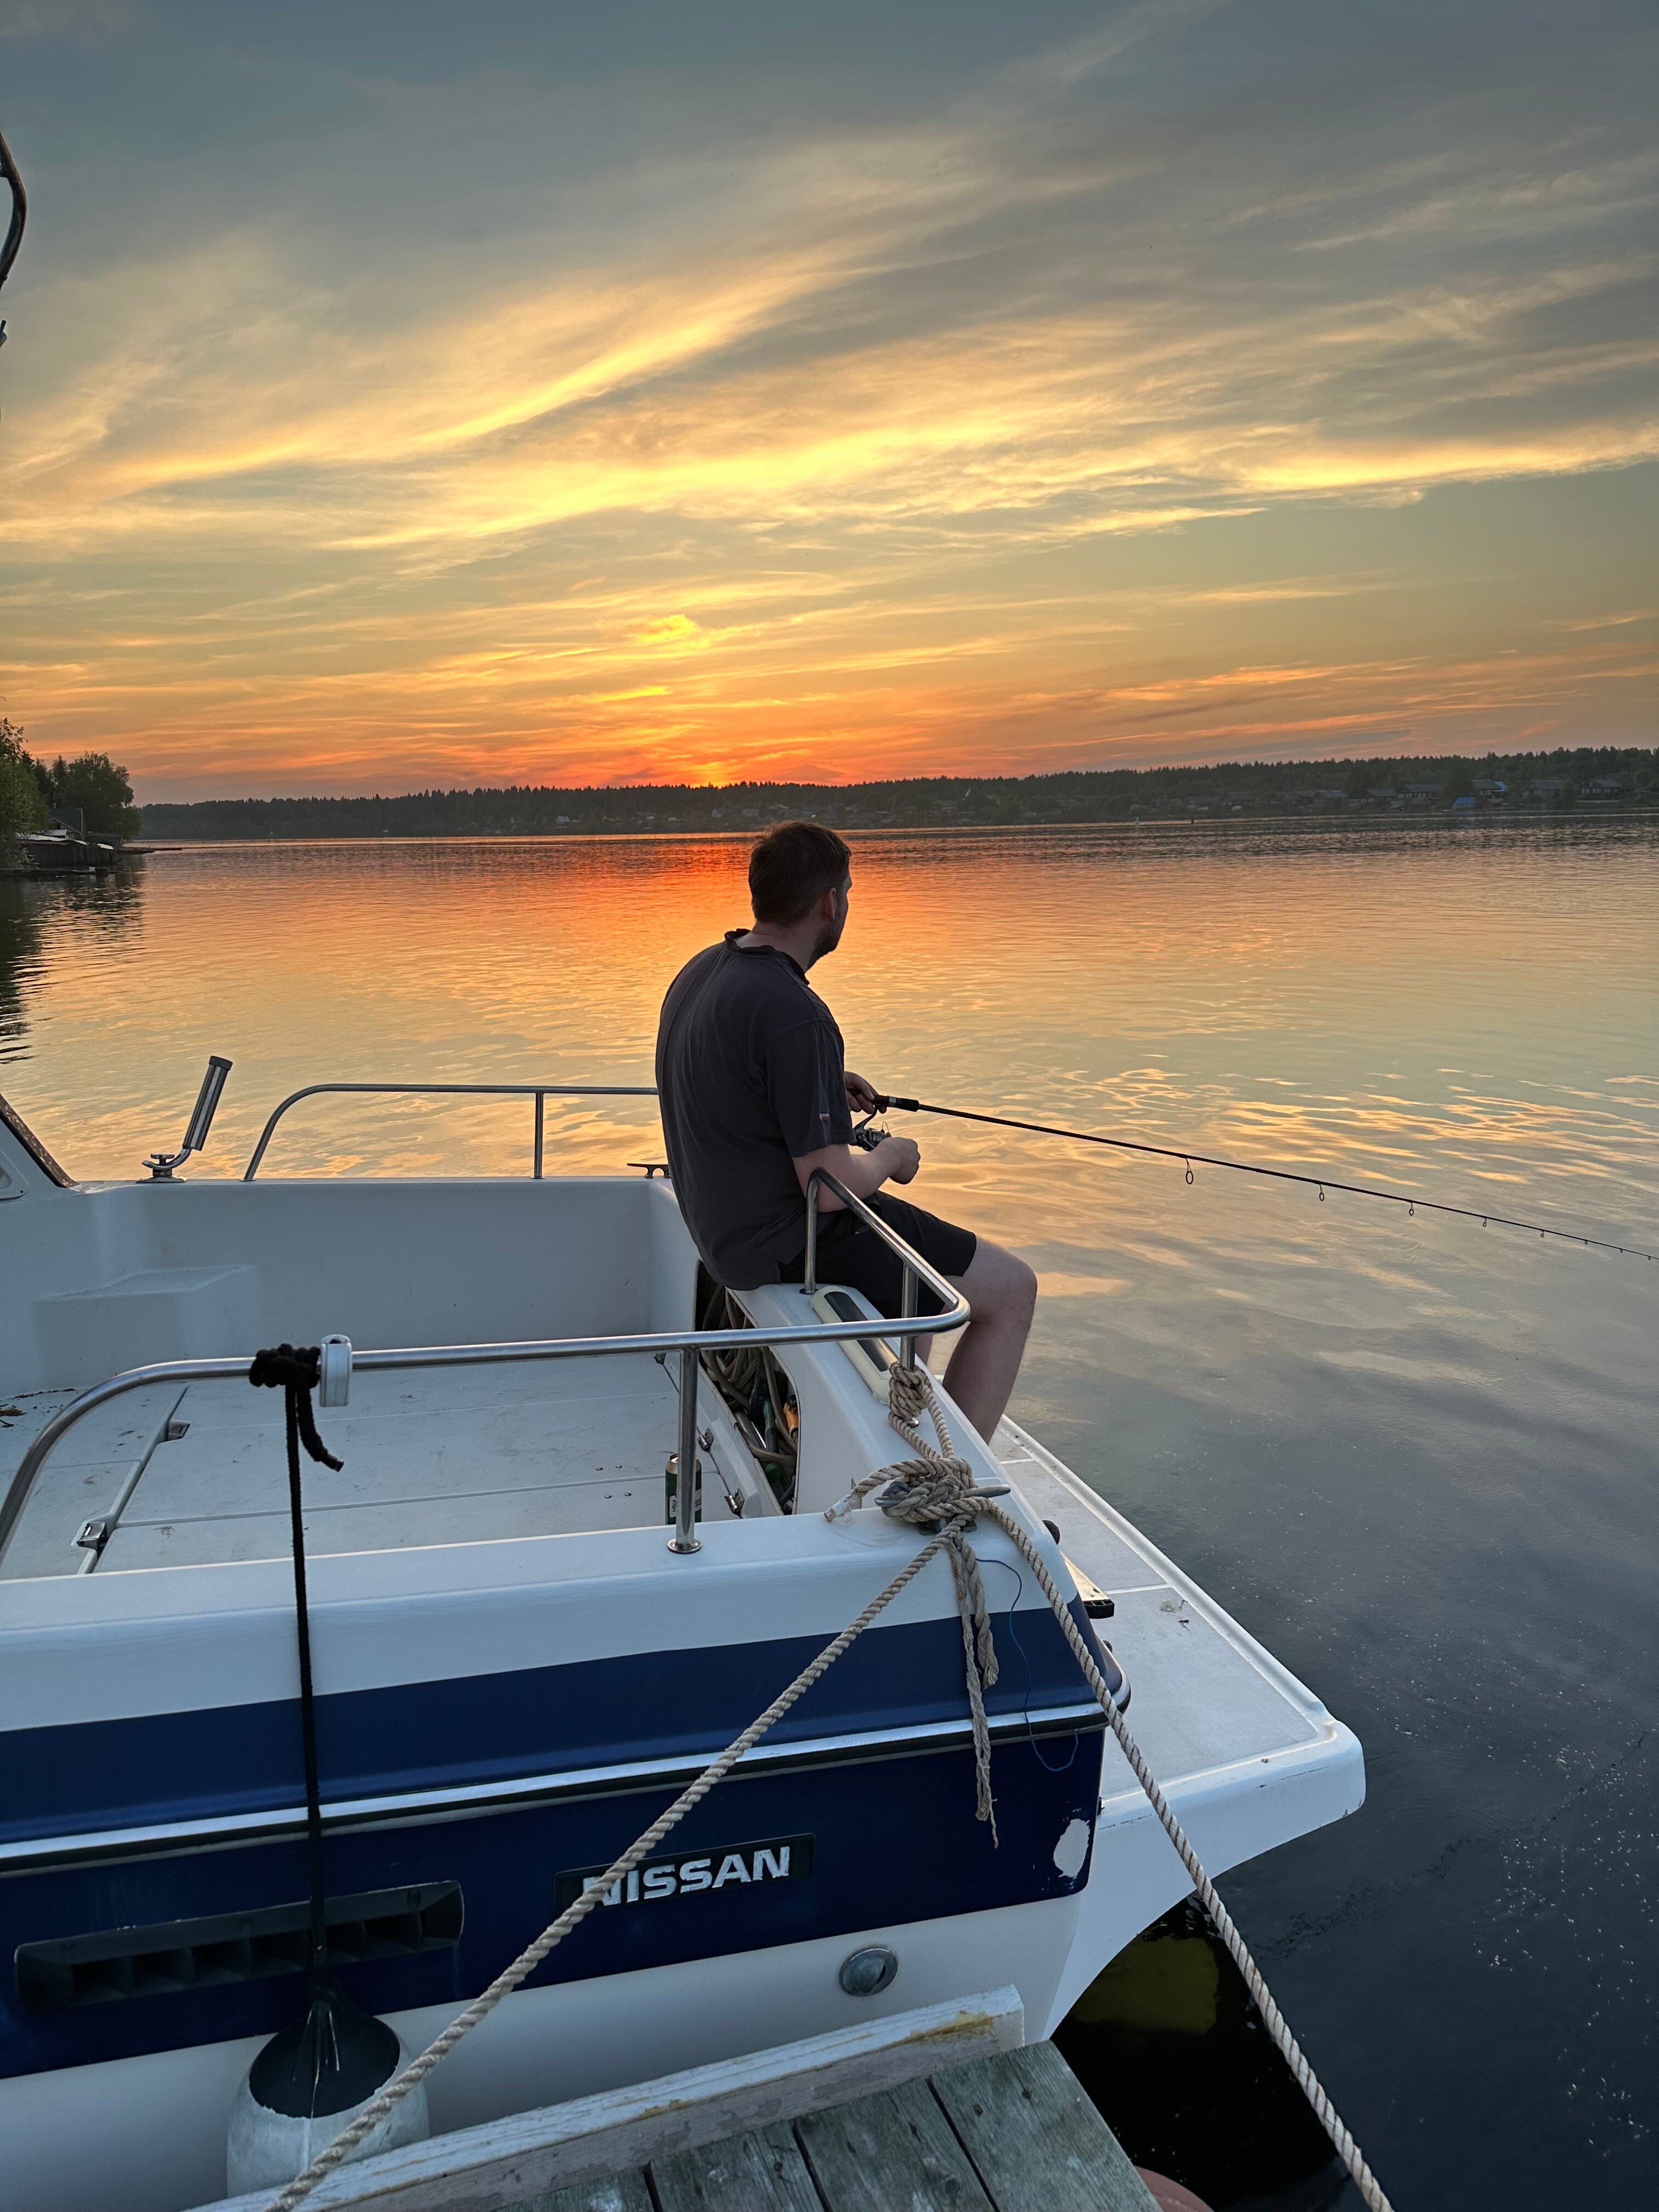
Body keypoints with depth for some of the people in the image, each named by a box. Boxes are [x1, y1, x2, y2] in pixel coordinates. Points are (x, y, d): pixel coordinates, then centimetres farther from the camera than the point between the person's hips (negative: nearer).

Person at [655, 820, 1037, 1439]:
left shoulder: (701, 971, 2)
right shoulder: (796, 1015, -28)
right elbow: (831, 1188, -25)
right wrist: (890, 1158, -5)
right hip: (792, 1244, -10)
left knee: (924, 1246, 32)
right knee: (1011, 1290, 1)